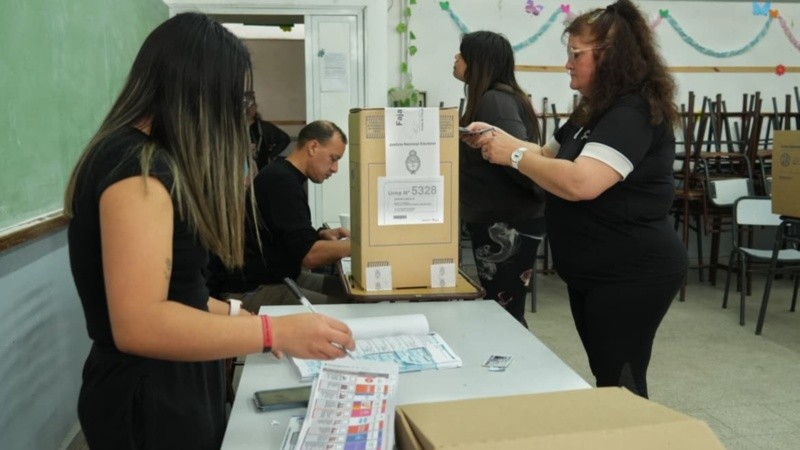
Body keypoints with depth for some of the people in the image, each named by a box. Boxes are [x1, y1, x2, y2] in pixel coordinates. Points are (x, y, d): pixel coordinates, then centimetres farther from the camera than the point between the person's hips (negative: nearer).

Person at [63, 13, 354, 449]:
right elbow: (139, 324, -29)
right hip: (149, 400, -10)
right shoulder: (138, 166, -22)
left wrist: (233, 313, 12)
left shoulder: (147, 157, 10)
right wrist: (276, 332, -27)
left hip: (173, 386, 10)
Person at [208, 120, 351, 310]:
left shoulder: (284, 176, 14)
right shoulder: (281, 181, -19)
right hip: (249, 290, -11)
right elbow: (309, 255, -23)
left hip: (279, 276, 11)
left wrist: (321, 234, 6)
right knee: (338, 310, -25)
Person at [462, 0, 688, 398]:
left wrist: (515, 154, -21)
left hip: (632, 274, -10)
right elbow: (549, 160, 19)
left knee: (620, 386, 3)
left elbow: (580, 183, -33)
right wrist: (498, 139, 3)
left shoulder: (634, 114, -20)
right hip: (592, 273, 10)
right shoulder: (594, 112, 13)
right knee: (606, 379, 20)